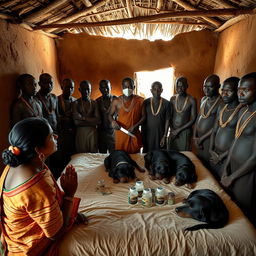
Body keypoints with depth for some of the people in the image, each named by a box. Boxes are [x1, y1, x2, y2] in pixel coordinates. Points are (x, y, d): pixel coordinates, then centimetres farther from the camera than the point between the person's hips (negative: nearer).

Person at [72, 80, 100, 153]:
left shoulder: (94, 103, 7)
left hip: (93, 133, 2)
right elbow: (76, 122, -10)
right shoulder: (76, 103, 0)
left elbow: (98, 120, -3)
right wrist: (91, 121, -8)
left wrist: (83, 118, -9)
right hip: (80, 133, -1)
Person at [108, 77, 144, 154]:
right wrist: (112, 121, -13)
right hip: (120, 133, 0)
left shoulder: (140, 100, -4)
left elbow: (143, 117, 0)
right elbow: (110, 115, 9)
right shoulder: (116, 101, -3)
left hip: (135, 134, 0)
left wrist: (136, 126, -15)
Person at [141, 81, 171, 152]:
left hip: (160, 134, -1)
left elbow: (167, 120, -3)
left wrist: (165, 136, -7)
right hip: (148, 133, 1)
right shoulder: (146, 102, -1)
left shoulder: (166, 103, -4)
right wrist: (142, 135, 1)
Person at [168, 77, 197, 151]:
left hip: (185, 132, -3)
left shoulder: (192, 100, -10)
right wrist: (172, 129, -4)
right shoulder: (172, 99, 3)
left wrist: (179, 130, -12)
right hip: (173, 131, 4)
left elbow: (193, 119, -10)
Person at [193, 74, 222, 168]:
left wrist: (201, 138, -10)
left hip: (209, 138, -6)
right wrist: (195, 137, 3)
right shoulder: (203, 99, 8)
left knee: (207, 164, 6)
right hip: (199, 137, 6)